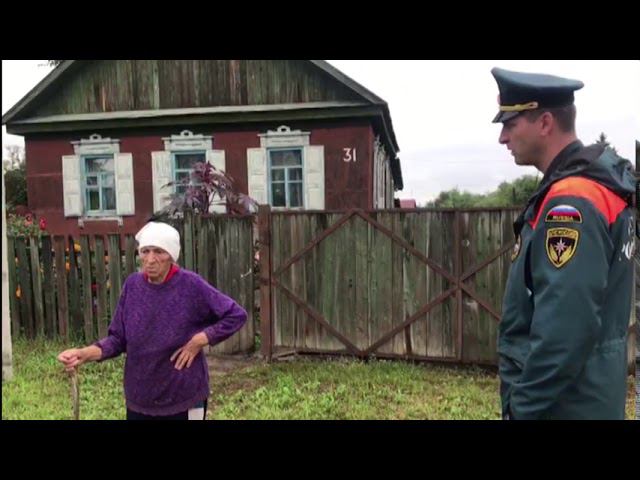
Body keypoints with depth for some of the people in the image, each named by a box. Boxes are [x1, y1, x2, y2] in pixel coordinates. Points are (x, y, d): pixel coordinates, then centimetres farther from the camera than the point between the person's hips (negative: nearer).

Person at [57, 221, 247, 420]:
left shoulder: (190, 285, -15)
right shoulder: (132, 285, -4)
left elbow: (236, 315, -11)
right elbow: (118, 338, 1)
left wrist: (198, 341, -16)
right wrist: (86, 353, -16)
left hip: (184, 399, -3)